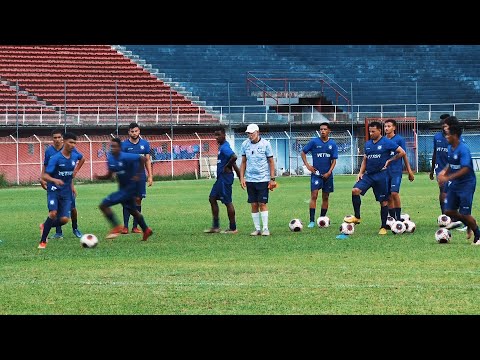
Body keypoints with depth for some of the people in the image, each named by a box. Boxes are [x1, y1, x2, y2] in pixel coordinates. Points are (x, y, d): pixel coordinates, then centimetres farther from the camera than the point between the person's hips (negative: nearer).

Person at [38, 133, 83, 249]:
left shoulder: (74, 156, 2)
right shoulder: (55, 158, -15)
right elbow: (44, 176, -20)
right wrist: (54, 180, -39)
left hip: (66, 192, 5)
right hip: (54, 190, -5)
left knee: (64, 219, -9)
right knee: (53, 213, -25)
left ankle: (45, 226, 21)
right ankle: (43, 241, -10)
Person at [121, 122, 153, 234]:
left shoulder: (145, 144, 6)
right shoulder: (124, 145, -2)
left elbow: (148, 160, 11)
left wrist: (150, 176, 5)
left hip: (140, 176, 3)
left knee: (138, 200, 4)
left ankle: (135, 226, 10)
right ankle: (125, 226, -4)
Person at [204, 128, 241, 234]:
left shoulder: (224, 148, -17)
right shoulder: (222, 146, 15)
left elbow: (234, 157, -34)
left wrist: (227, 167, -18)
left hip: (225, 177, -11)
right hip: (220, 177, 11)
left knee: (228, 202, -4)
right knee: (212, 198, 12)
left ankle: (233, 228, 2)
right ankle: (216, 226, 16)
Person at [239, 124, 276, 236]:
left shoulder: (265, 144, -4)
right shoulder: (245, 144, 4)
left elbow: (271, 162, 0)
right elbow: (243, 162, 12)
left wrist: (272, 179, -3)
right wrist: (242, 178, 6)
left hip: (263, 179, -3)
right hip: (250, 179, 3)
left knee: (262, 203, -6)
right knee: (254, 205, 4)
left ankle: (265, 228, 0)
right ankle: (257, 229, 10)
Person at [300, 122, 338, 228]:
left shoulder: (332, 144, 2)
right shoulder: (314, 142, -3)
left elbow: (334, 160, 3)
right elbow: (303, 152, 5)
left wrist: (329, 172, -9)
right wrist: (307, 165, -4)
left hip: (327, 174, 3)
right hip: (316, 173, -3)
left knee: (325, 197, 8)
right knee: (314, 196, -12)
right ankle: (312, 221, -13)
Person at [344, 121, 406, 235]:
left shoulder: (387, 142, -6)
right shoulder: (368, 144, 12)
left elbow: (402, 152, -5)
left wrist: (390, 160, -6)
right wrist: (361, 172, 8)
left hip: (381, 175, -5)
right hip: (368, 174, 5)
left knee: (383, 201, 2)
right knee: (355, 190, -18)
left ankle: (383, 227, 11)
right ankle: (357, 217, -8)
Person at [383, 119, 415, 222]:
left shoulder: (399, 139, -2)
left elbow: (404, 155, 2)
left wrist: (409, 171, 2)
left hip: (396, 171, -4)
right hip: (385, 170, 4)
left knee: (394, 193, -18)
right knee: (388, 197, 5)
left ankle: (398, 218, -10)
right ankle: (392, 219, 13)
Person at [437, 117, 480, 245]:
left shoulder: (463, 149, -22)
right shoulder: (450, 148, 4)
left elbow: (465, 169, -28)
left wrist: (448, 178, -29)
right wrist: (444, 171, -1)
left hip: (466, 184, -8)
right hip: (454, 185, 8)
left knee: (464, 214, -7)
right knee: (449, 211, 6)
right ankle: (469, 225, 28)